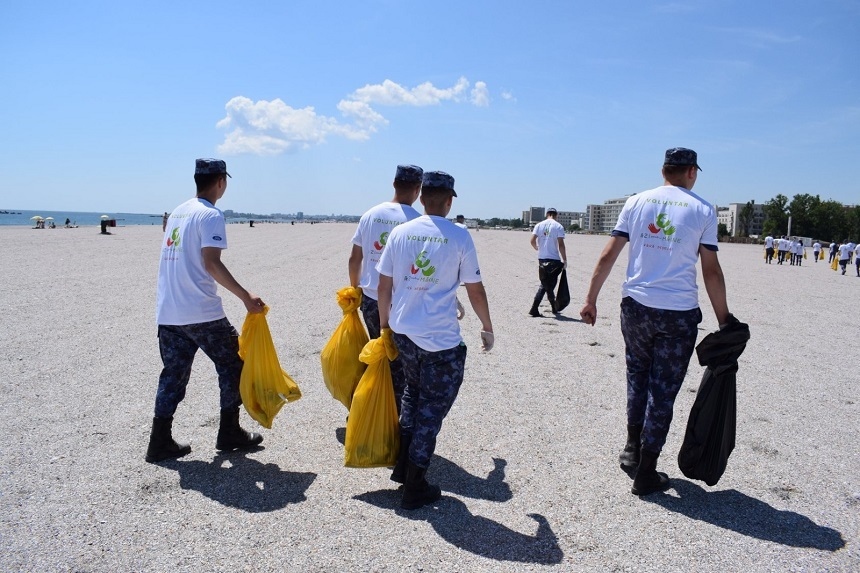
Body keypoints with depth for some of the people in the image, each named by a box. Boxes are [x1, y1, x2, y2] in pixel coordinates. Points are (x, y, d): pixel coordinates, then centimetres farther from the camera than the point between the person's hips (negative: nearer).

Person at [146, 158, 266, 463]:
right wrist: (246, 297, -17)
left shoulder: (177, 212, 16)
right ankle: (229, 433, 14)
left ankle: (160, 442, 13)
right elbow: (211, 263, -18)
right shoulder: (211, 215, -9)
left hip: (167, 312, 8)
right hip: (202, 313, -7)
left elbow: (178, 261, 18)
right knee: (231, 364, 8)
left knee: (173, 374, 13)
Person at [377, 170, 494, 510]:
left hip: (402, 332, 5)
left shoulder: (400, 232, 3)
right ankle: (415, 488, 15)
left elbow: (384, 286, 5)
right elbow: (475, 291, -2)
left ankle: (403, 465, 30)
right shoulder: (459, 237, -7)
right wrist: (487, 328, 12)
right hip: (441, 340, -5)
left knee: (414, 393, 26)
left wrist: (385, 323, 19)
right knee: (432, 408, 7)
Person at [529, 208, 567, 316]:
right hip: (554, 259, -4)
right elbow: (561, 245, -11)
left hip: (542, 259, 4)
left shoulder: (539, 225, 5)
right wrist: (564, 260, -6)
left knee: (544, 284, 15)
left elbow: (532, 241, -2)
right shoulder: (558, 226, -4)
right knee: (550, 284, 6)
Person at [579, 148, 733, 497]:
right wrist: (724, 321, 5)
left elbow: (608, 255, 1)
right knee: (662, 392, 6)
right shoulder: (703, 210, 0)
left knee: (638, 376, 23)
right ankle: (645, 474, 13)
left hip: (636, 307, 2)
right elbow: (711, 272, -2)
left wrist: (590, 300, 7)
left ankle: (632, 449, 26)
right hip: (679, 314, -2)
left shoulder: (636, 202, 5)